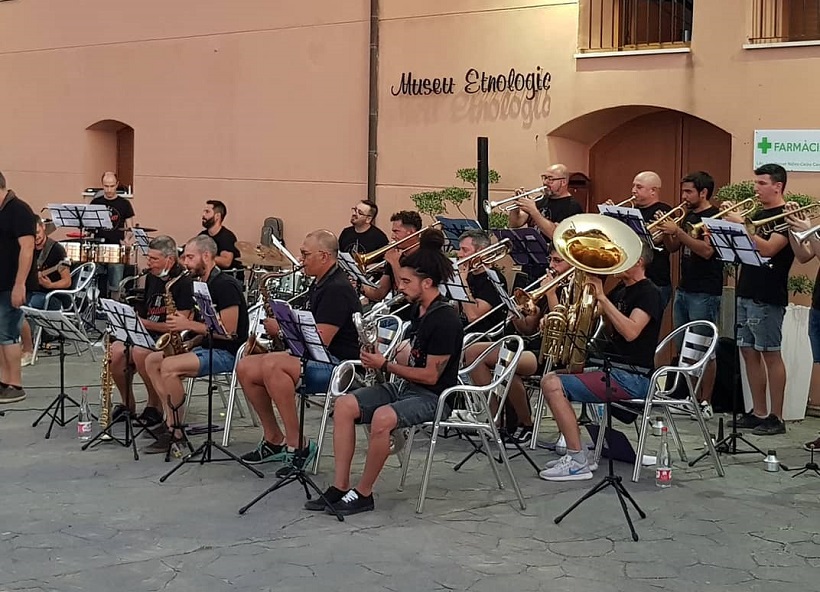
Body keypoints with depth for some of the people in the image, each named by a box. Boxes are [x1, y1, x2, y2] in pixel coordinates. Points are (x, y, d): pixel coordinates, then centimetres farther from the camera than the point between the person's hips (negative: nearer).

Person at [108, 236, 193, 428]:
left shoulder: (183, 283, -11)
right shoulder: (151, 278, 13)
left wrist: (144, 323, -18)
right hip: (148, 335, 7)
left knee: (141, 353, -34)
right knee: (115, 350, -20)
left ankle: (155, 406, -14)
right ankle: (127, 403, 0)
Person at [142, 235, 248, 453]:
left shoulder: (225, 285, -15)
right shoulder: (202, 285, 15)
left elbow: (228, 331, -21)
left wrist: (188, 324, -18)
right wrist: (181, 324, 0)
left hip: (226, 353, -10)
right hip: (206, 348, 10)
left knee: (169, 366, -27)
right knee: (152, 360, 3)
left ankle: (175, 432, -17)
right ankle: (171, 420, 0)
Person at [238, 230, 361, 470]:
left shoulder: (337, 289, -15)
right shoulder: (318, 286, 18)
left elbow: (320, 340, -22)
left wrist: (281, 329, -10)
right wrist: (282, 325, 4)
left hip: (335, 365, -10)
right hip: (313, 359, 10)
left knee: (272, 365, -34)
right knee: (245, 367, -3)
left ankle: (296, 445, -27)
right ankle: (274, 440, 3)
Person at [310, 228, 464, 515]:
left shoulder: (445, 319, -18)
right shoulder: (418, 310, 9)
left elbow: (430, 376, -18)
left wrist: (385, 365, -15)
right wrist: (379, 356, 0)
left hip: (433, 396, -9)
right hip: (405, 386, 9)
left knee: (383, 417, -35)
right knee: (344, 405, -10)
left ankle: (363, 494, -17)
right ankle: (339, 487, -10)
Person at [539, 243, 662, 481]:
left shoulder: (648, 293, -10)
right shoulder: (620, 290, 17)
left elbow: (630, 332, -26)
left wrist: (602, 297, -23)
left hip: (632, 377, -10)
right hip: (611, 367, 10)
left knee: (553, 385, -21)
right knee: (551, 379, 15)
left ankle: (578, 463, -20)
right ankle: (573, 454, 13)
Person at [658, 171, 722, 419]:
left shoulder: (715, 217, -10)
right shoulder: (689, 216, 15)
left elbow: (707, 250, -23)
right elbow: (672, 248, 17)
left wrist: (677, 231, -23)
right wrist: (666, 231, -1)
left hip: (705, 293, -9)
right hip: (683, 289, 9)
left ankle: (705, 403, -2)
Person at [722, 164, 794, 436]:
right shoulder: (758, 215, 17)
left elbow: (767, 249, -21)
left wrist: (740, 223, -21)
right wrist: (728, 219, 0)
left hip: (767, 298, -8)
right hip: (746, 293, 8)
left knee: (770, 354, -4)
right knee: (749, 352, 9)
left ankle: (776, 417, 1)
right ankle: (758, 413, 17)